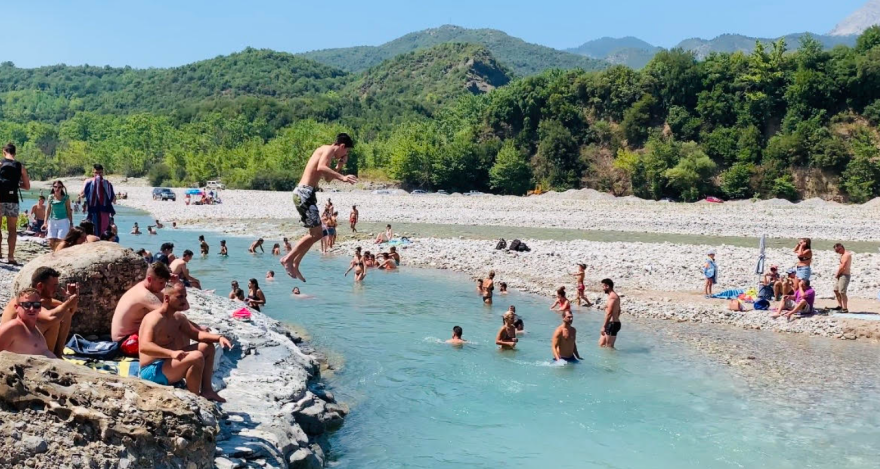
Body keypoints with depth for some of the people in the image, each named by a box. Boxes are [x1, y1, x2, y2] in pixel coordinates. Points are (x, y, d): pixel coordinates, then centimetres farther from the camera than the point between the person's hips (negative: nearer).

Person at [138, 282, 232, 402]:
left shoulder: (178, 317, 10)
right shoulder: (155, 318, -20)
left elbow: (197, 334, 15)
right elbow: (144, 347, -34)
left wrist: (218, 337, -4)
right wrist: (171, 353, -49)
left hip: (167, 362, 10)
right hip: (152, 371, -10)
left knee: (208, 347, 11)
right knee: (197, 357, -30)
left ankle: (206, 390, 4)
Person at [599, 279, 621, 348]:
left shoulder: (612, 296, -18)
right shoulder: (615, 296, 15)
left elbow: (609, 313, -23)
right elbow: (618, 311, 25)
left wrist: (604, 327, -22)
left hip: (612, 324, -10)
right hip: (613, 323, 10)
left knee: (609, 347, -3)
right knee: (601, 344, 14)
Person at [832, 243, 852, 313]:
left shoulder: (847, 255, -16)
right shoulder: (843, 255, 16)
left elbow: (843, 266, -21)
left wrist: (837, 273, -10)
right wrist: (837, 273, 1)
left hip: (845, 275, -11)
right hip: (840, 275, 11)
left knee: (842, 292, -10)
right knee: (836, 290, 17)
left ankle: (845, 309, -6)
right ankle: (840, 306, 26)